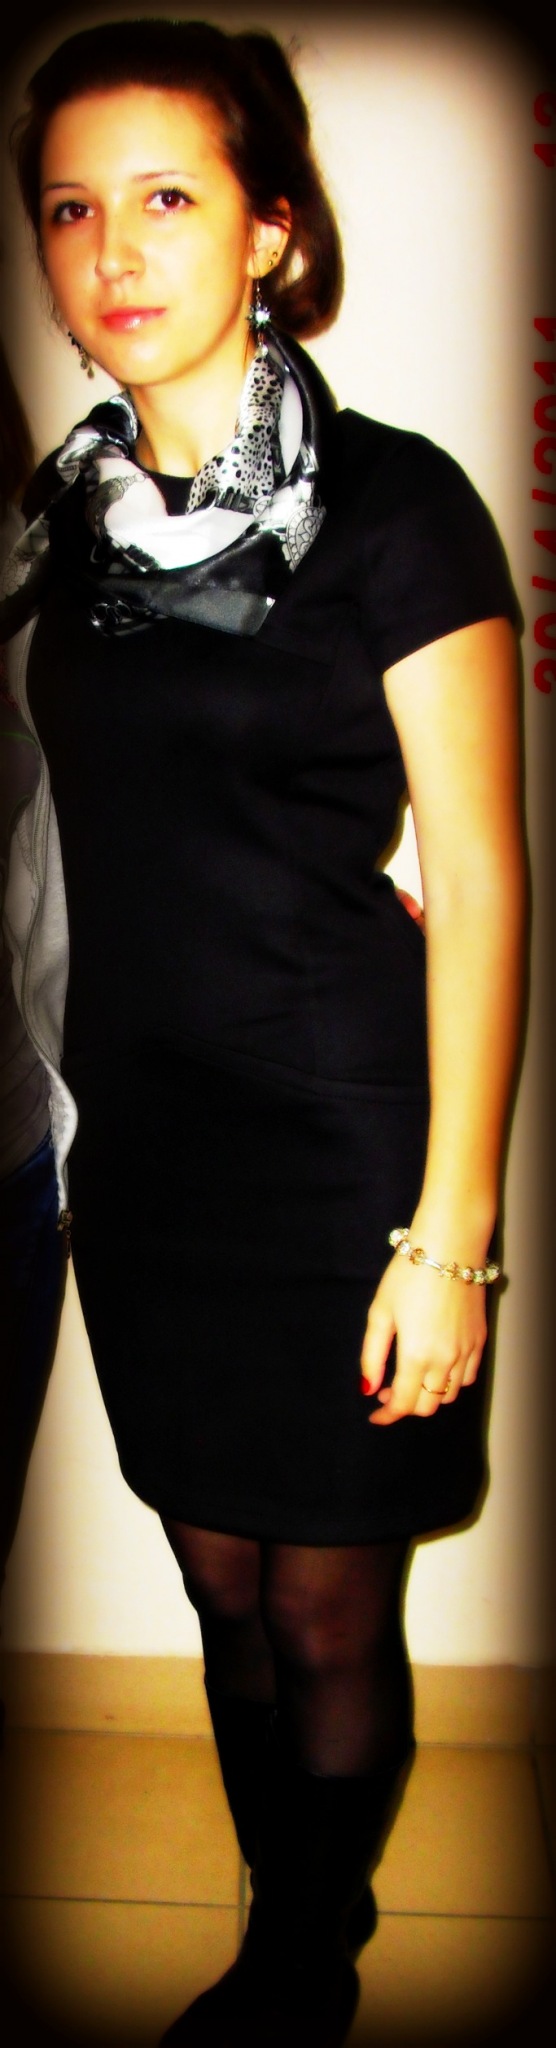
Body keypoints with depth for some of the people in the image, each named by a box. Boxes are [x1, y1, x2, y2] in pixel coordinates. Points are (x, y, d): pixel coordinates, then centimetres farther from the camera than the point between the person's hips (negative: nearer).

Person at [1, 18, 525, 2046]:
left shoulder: (391, 508, -11)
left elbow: (478, 880, -13)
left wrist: (449, 1231, -16)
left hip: (336, 1151, -5)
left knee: (330, 1615, 9)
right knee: (223, 1590, 17)